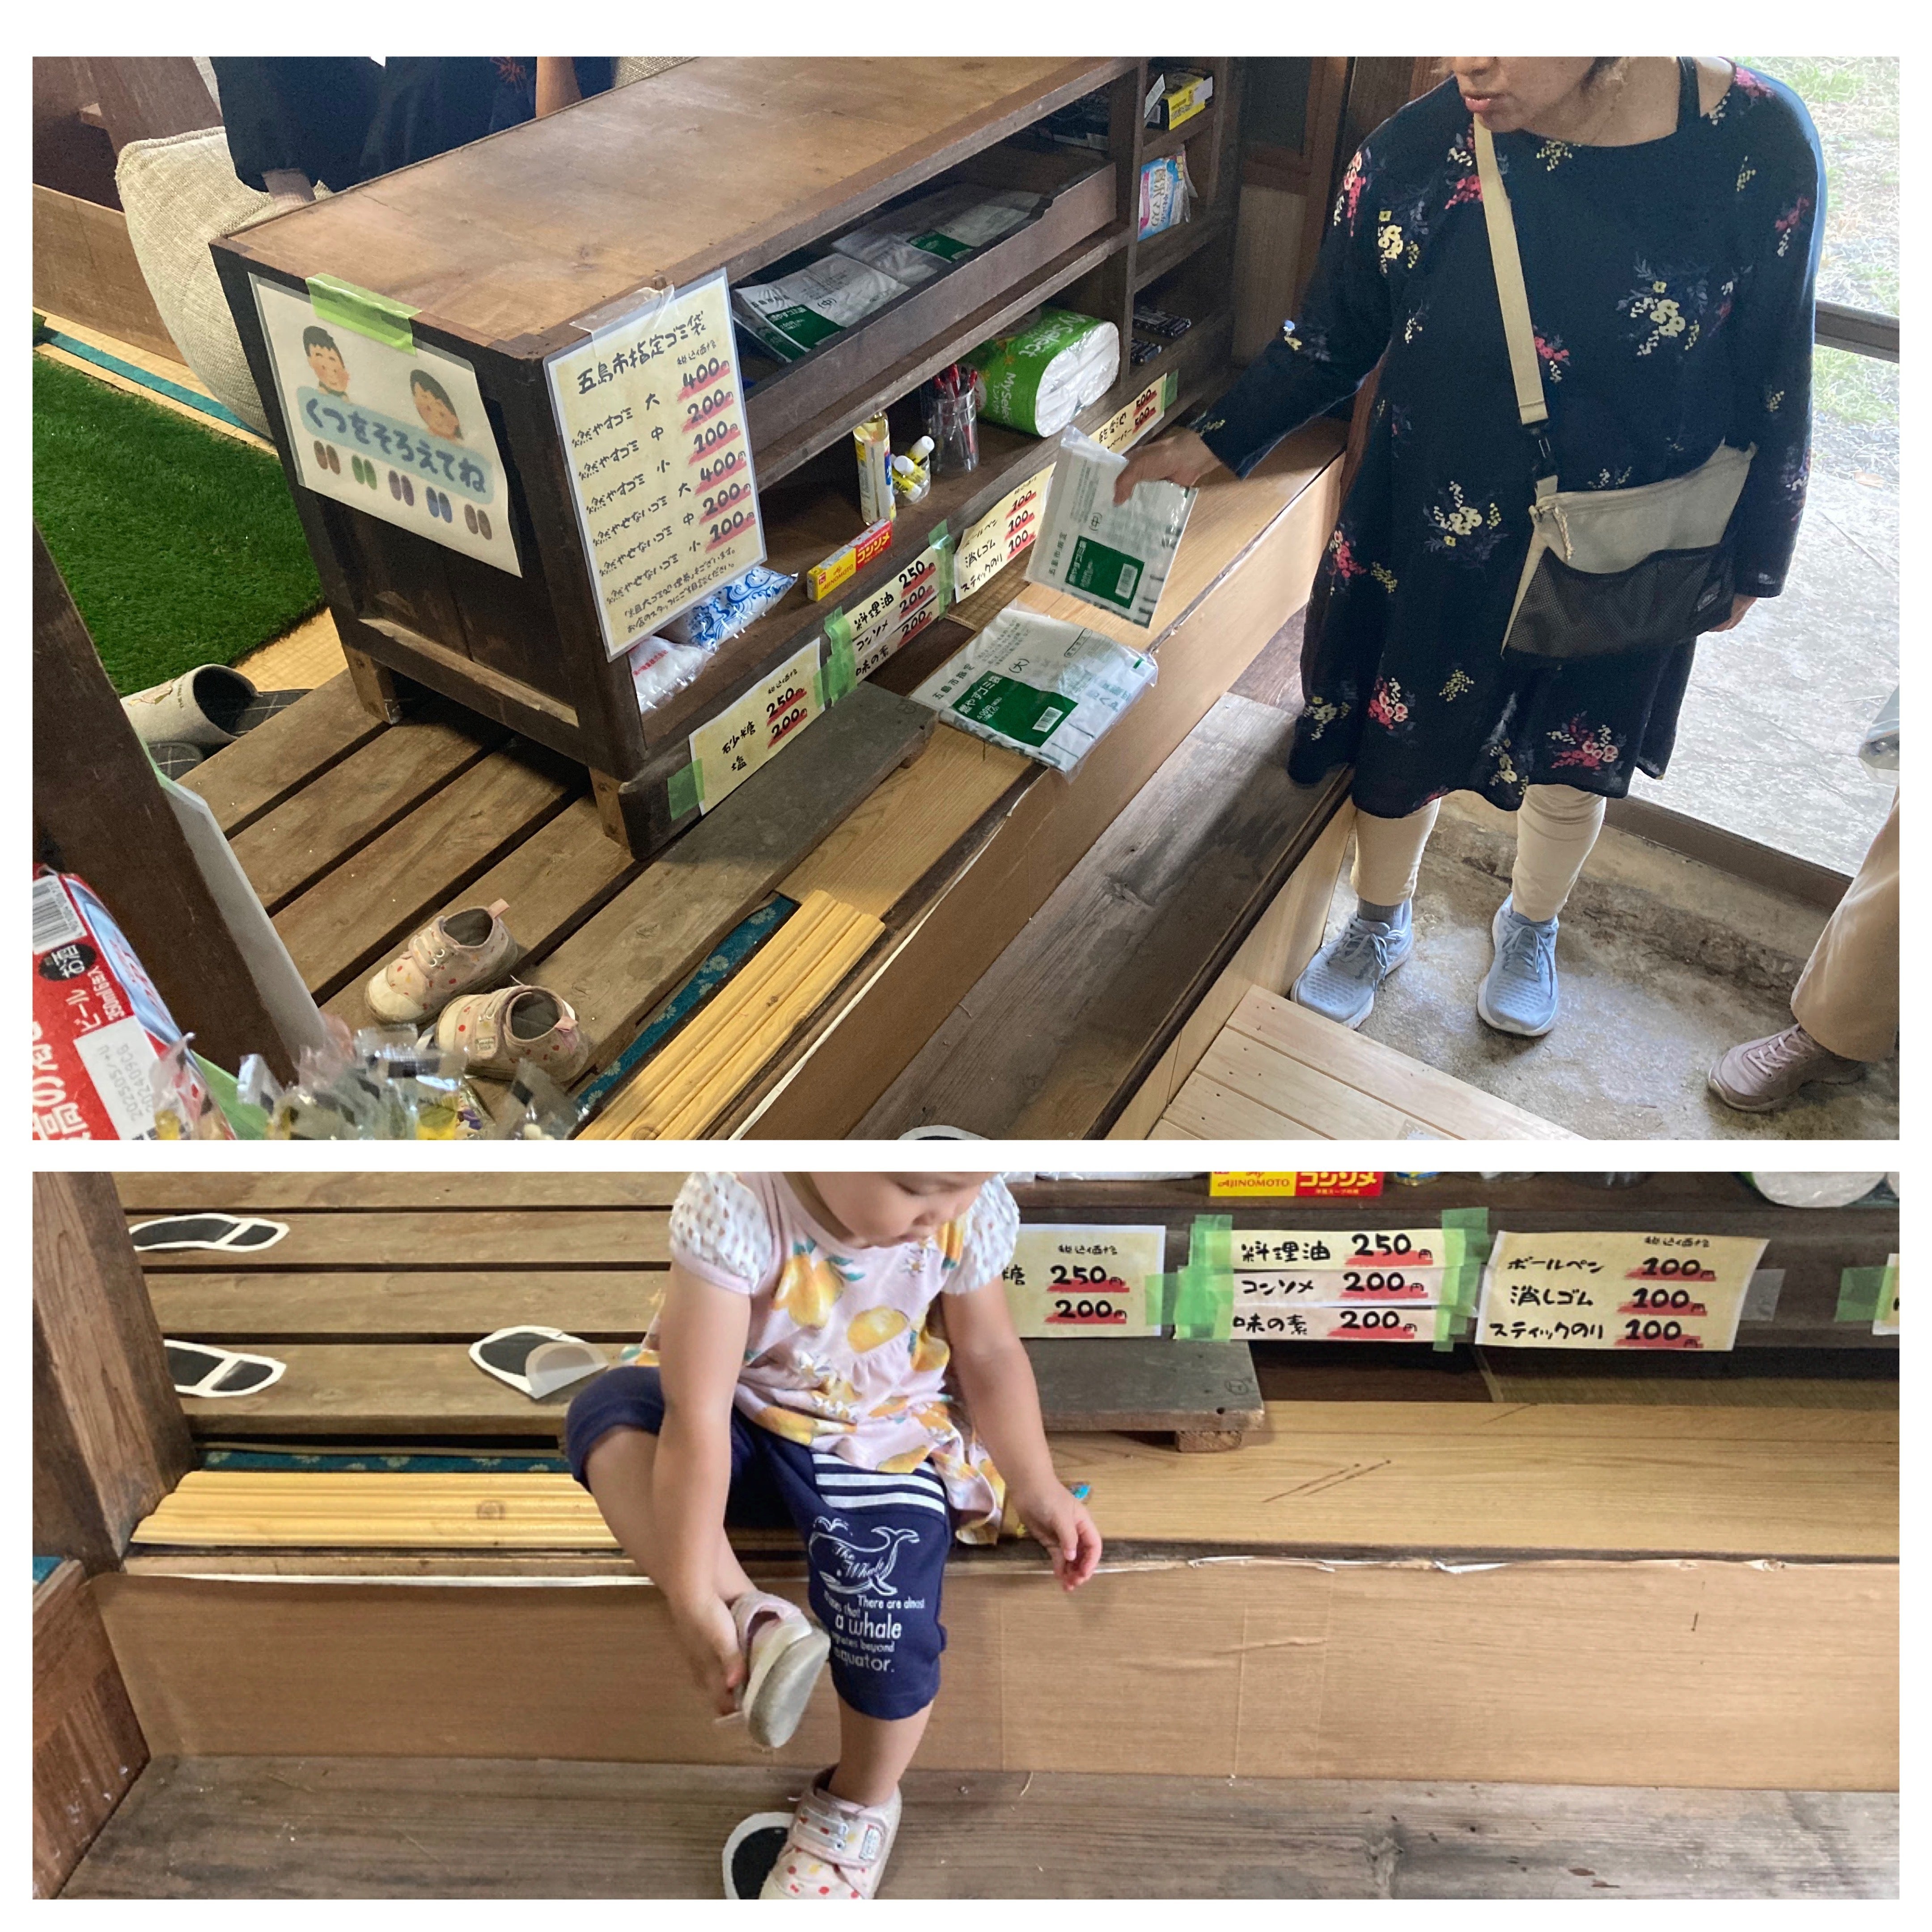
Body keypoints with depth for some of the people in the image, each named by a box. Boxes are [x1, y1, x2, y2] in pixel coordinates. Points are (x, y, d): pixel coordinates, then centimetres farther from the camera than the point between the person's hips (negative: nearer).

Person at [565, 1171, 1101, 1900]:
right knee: (607, 1415, -27)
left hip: (881, 1442, 1)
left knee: (891, 1634, -16)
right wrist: (693, 1597, -30)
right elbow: (697, 1417, -32)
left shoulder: (967, 1209, -25)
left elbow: (990, 1353, -5)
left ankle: (860, 1806, 16)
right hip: (743, 1409, 0)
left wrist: (1037, 1489, -9)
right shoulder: (735, 1203, -35)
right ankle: (754, 1620, -22)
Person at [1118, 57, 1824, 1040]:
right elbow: (1331, 337, -1)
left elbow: (1771, 378, -8)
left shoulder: (1756, 142, -19)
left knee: (1571, 769, 20)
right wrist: (1211, 444, -7)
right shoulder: (1413, 153, -17)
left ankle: (1530, 928, 52)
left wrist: (1748, 557, 0)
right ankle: (1380, 924, 48)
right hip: (1435, 541, 1)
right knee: (1402, 743, 17)